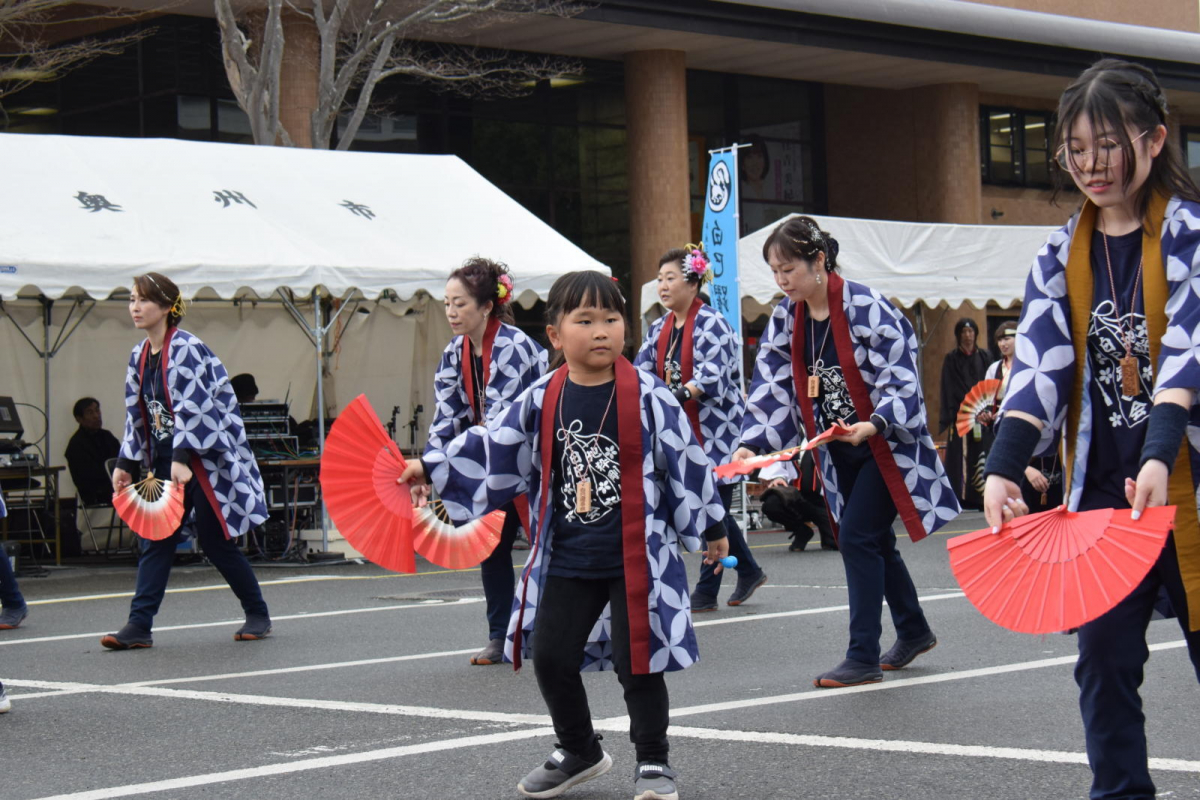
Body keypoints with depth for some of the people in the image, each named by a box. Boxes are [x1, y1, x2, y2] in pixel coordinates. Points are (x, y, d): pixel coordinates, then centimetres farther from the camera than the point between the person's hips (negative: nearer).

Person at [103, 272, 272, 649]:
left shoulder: (185, 349, -14)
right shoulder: (140, 356, 10)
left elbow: (192, 408, -22)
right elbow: (136, 414, 16)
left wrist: (182, 459, -29)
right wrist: (126, 463, 12)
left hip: (204, 459, -7)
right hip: (165, 460, 7)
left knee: (215, 541, -1)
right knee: (156, 541, -2)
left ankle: (258, 615, 16)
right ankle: (139, 625, -5)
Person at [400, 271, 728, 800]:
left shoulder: (647, 396, -8)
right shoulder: (541, 401, 0)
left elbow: (686, 460, 0)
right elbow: (492, 446, 9)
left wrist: (711, 526, 7)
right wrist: (429, 468, 5)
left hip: (637, 558, -4)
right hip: (565, 561, 4)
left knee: (637, 661, -1)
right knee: (550, 656, 7)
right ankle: (578, 752, 29)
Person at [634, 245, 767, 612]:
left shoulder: (710, 324, -13)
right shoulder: (660, 328, 10)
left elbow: (712, 378, -24)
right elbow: (640, 371, 5)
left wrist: (677, 395, -40)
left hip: (717, 428, -8)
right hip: (686, 431, 8)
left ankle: (706, 592, 1)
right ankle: (749, 571, 29)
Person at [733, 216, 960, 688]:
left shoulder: (866, 309, -21)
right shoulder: (786, 318, -1)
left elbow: (902, 383, -21)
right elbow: (772, 387, -1)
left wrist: (872, 426, -38)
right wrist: (752, 444, -15)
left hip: (887, 445, -7)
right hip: (839, 451, 7)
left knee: (857, 538, -12)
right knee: (874, 542, 14)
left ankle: (864, 657, -5)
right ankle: (914, 632, 34)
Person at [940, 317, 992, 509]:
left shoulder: (984, 357, 12)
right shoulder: (951, 359, 7)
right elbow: (949, 390, 1)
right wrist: (949, 417, -10)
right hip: (960, 416, -2)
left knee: (980, 455, -3)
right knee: (960, 457, -7)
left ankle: (979, 496, 0)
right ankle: (959, 496, -8)